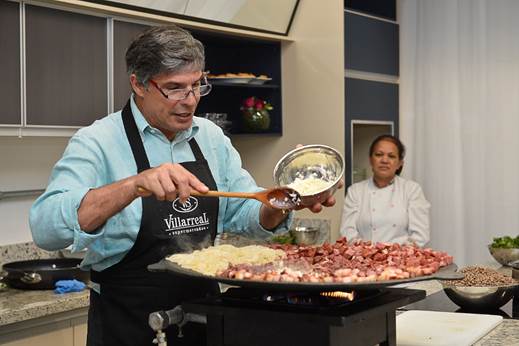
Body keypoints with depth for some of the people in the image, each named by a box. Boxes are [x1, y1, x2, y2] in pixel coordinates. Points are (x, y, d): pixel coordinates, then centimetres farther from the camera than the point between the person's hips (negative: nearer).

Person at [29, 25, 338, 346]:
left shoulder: (211, 136, 3)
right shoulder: (98, 142, -14)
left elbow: (245, 212, 7)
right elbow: (46, 227, -28)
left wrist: (282, 204, -15)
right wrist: (134, 185, -41)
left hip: (204, 314, 6)